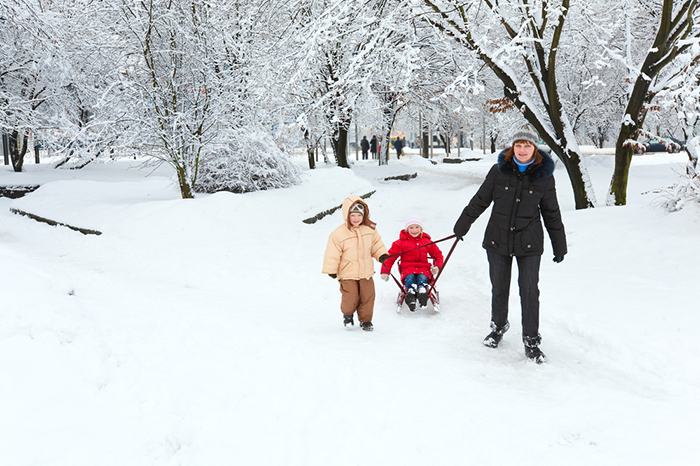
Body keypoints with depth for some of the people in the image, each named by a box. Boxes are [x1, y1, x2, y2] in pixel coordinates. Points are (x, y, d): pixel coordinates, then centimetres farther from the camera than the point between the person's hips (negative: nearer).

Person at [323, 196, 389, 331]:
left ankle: (365, 320, 25)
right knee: (350, 298, -6)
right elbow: (332, 254, -10)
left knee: (368, 297, 5)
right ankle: (347, 314, 26)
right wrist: (332, 270, -8)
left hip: (366, 272, 4)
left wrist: (382, 254, 0)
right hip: (347, 274, -4)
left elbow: (376, 244, 15)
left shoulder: (370, 229, 0)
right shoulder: (339, 234, -15)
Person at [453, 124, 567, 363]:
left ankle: (531, 341, 10)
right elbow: (480, 200, 8)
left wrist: (559, 245, 10)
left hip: (529, 244, -1)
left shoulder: (544, 175, -3)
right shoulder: (499, 171, -3)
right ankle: (498, 326, 35)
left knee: (529, 291, -2)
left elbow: (551, 214, 6)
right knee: (499, 288, 13)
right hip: (497, 240, 1)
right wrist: (462, 225, 13)